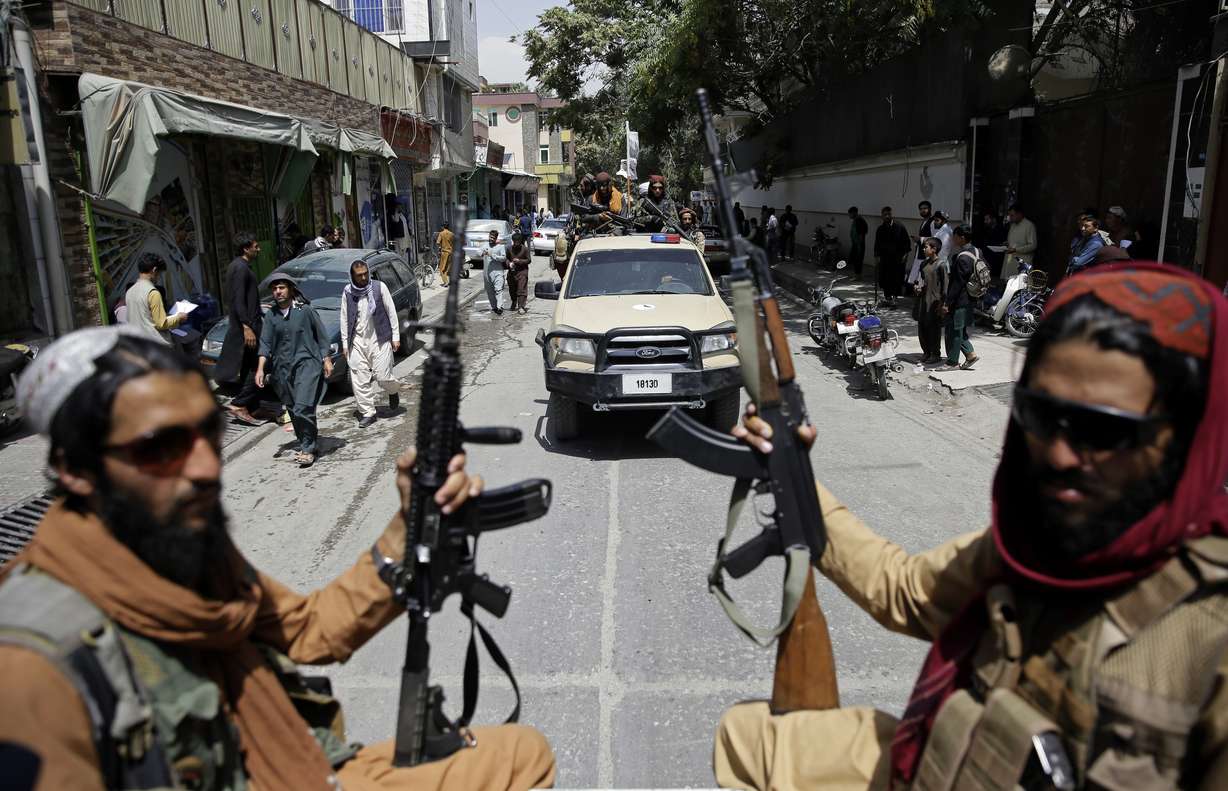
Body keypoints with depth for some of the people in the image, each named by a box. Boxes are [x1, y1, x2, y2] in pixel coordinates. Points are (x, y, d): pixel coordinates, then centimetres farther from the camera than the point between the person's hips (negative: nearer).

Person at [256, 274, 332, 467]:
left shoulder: (305, 310, 0)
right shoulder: (271, 316, 8)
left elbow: (321, 335, 4)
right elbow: (265, 343, 6)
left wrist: (326, 359, 0)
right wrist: (260, 369, -4)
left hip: (306, 364, -4)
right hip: (283, 368, 4)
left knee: (303, 409, -16)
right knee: (293, 410, 9)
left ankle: (307, 449, -8)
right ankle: (304, 444, 23)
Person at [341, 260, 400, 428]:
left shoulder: (379, 287, -3)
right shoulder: (347, 292, 3)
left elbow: (391, 312, 2)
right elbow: (344, 318, 9)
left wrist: (395, 336, 0)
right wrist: (345, 343, 7)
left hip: (379, 339, -2)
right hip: (357, 341, 2)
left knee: (382, 376, -4)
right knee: (359, 379, 0)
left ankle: (394, 390, 31)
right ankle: (367, 413, 11)